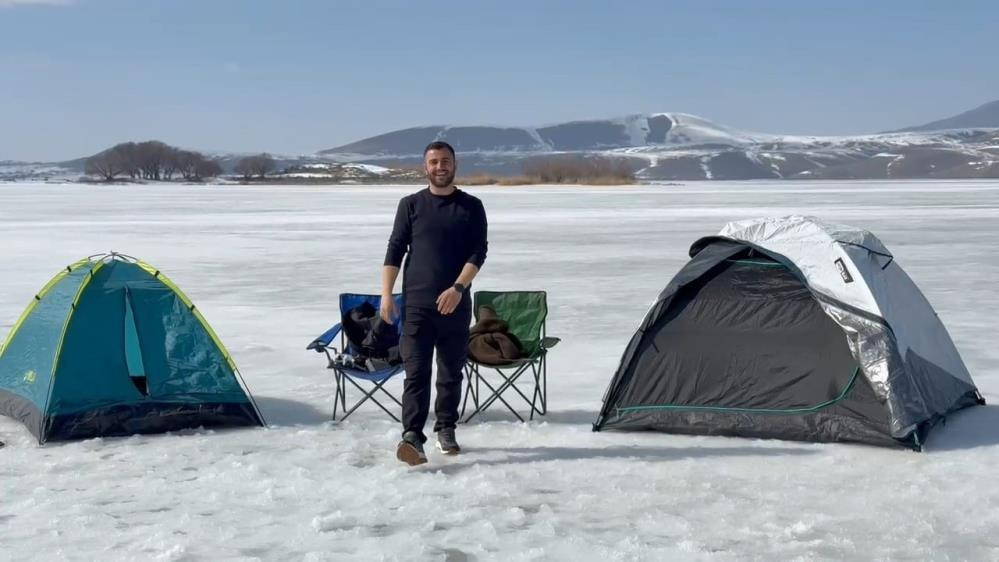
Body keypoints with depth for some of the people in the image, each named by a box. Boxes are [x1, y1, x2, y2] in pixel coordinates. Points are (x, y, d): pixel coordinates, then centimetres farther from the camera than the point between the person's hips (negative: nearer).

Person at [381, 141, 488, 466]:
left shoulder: (471, 207, 6)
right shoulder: (411, 205, 6)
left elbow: (478, 252, -1)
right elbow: (394, 250, 4)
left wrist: (458, 287, -15)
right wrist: (386, 294, -5)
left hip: (456, 304, 1)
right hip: (416, 304, -1)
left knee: (451, 372, 10)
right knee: (416, 371, -9)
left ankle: (446, 430, 24)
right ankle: (412, 436, -15)